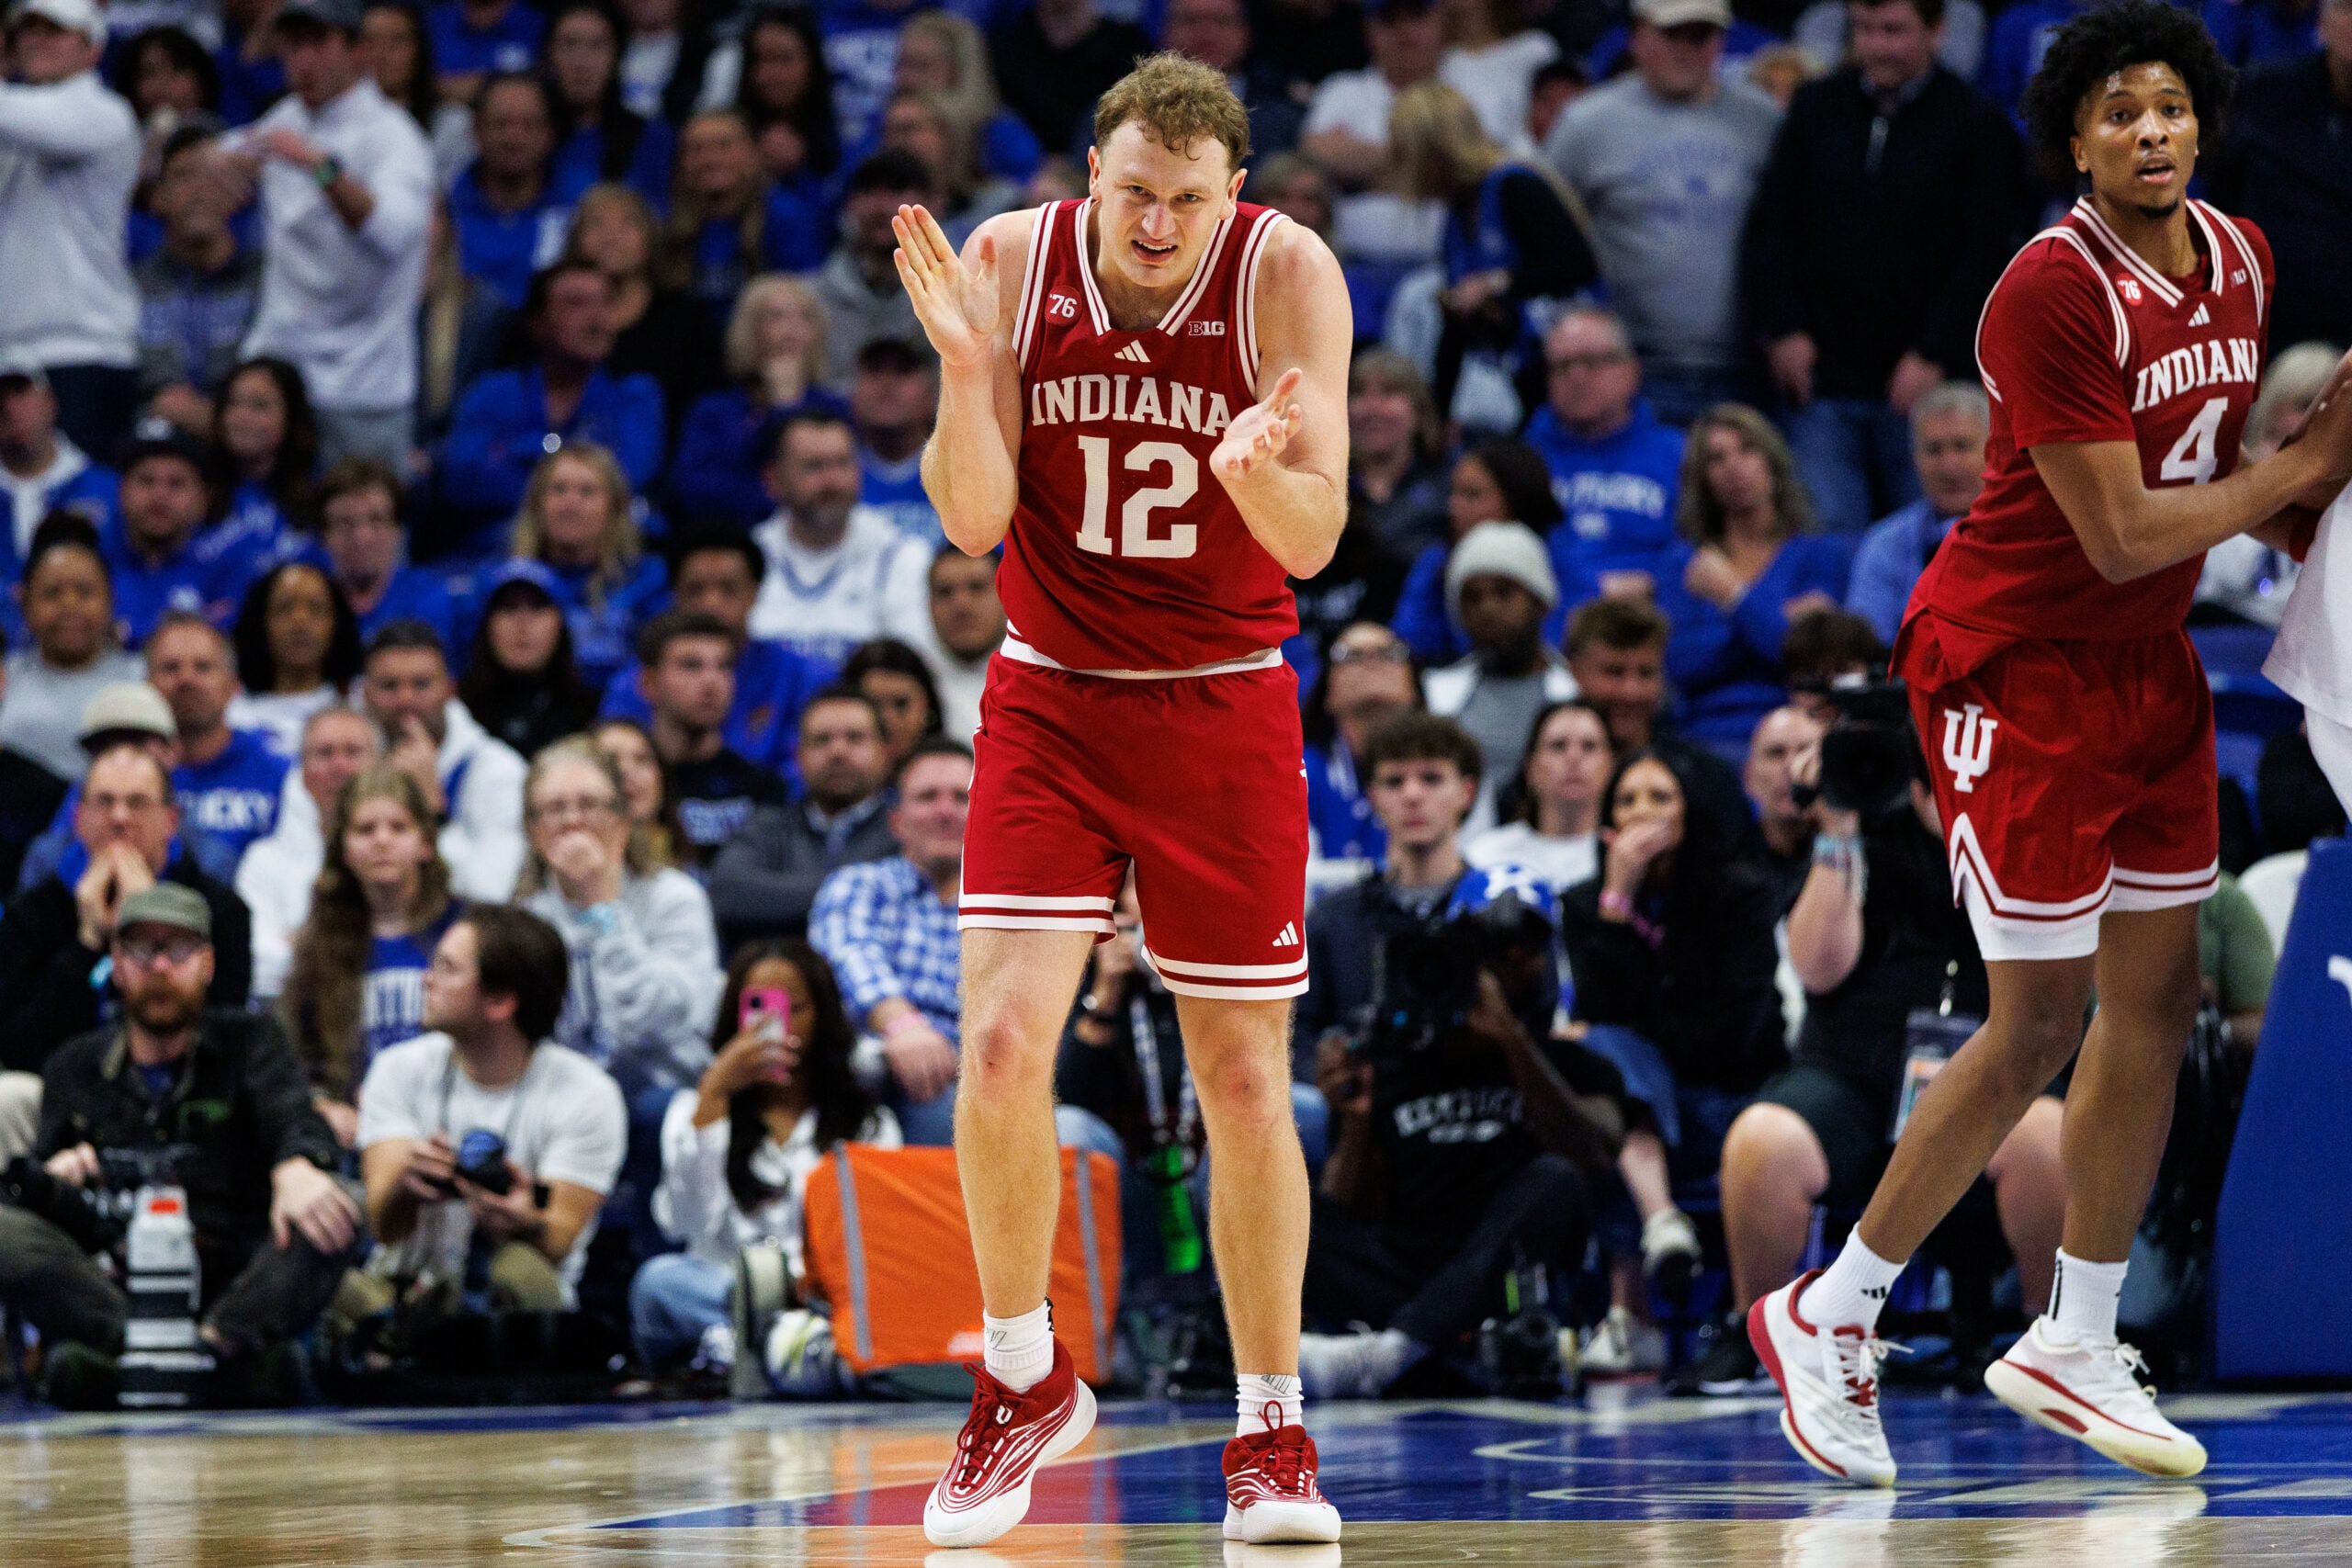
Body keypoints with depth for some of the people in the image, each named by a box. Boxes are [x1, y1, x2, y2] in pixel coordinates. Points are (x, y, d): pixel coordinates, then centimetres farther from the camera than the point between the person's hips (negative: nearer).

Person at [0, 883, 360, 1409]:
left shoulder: (248, 1043, 13)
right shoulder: (73, 1070, 20)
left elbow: (292, 1115, -7)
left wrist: (295, 1168, -32)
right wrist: (50, 1177, -11)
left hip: (237, 1287, -1)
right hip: (114, 1292, 1)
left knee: (337, 1217, -27)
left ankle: (216, 1343, -45)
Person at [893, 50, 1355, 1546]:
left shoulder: (1288, 274, -14)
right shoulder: (1011, 262, -10)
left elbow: (1314, 541, -18)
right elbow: (973, 519, -13)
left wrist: (1259, 469, -40)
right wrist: (965, 367, -29)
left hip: (1227, 707, -1)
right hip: (1054, 700, 1)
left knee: (1244, 1077, 2)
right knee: (1002, 1050, -13)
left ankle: (1272, 1436, 15)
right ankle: (1028, 1381, 9)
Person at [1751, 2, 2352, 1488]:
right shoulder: (2055, 292, -22)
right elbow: (2121, 537, -23)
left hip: (2150, 666, 8)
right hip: (2016, 665, -8)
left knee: (2158, 1002, 7)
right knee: (2038, 1027, -7)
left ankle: (2076, 1345, 19)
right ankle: (1828, 1317, 5)